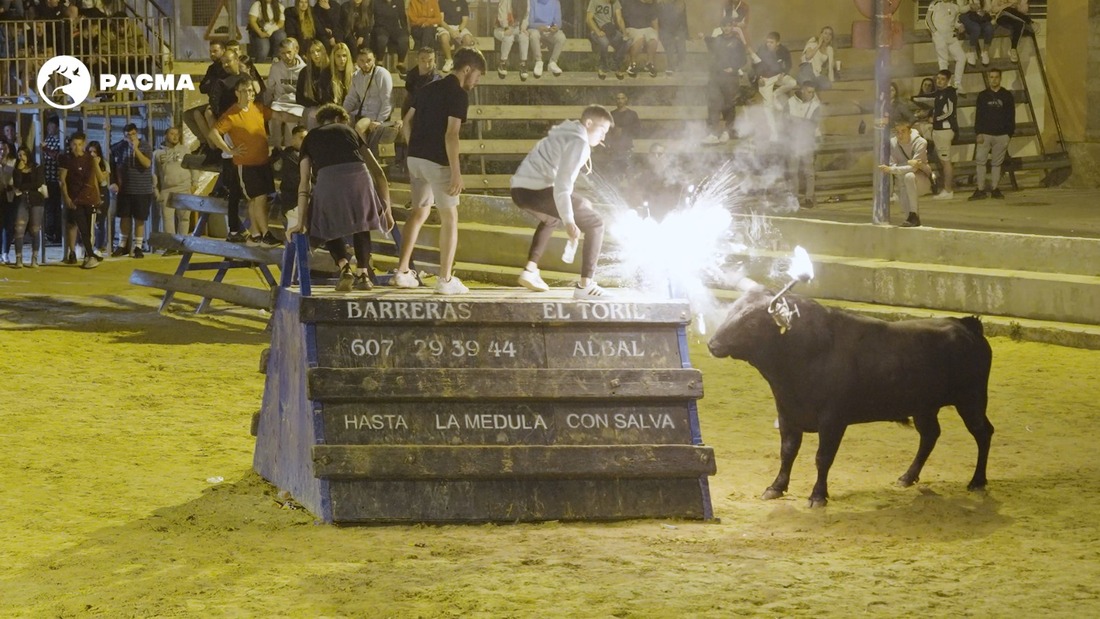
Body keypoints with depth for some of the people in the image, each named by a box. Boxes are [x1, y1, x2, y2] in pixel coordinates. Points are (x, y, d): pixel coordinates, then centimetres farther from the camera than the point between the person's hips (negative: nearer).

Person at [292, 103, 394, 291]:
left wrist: (301, 223, 18)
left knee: (328, 227, 24)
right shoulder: (349, 131, 31)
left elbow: (304, 183, 20)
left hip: (329, 179, -1)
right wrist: (386, 209, 31)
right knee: (361, 223, 29)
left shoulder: (310, 139, 28)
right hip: (359, 176, 1)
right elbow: (377, 171, 27)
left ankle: (344, 269, 2)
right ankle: (363, 274, 21)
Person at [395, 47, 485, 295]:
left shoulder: (428, 89, 14)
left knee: (419, 213, 18)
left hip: (416, 158, 7)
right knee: (449, 219, 2)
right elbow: (451, 134, -19)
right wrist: (456, 172, -19)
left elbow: (407, 123, 14)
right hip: (438, 161, -7)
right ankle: (445, 280, 0)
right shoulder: (459, 94, -10)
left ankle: (402, 272, 15)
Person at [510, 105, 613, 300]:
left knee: (551, 218, 40)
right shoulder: (578, 142, -6)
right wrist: (568, 221, -26)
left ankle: (530, 270, 31)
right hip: (538, 190, -10)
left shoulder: (566, 135, 24)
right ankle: (585, 285, -10)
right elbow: (562, 184, -18)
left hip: (520, 189, 10)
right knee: (594, 223, 0)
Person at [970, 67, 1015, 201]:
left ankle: (994, 189, 10)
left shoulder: (1007, 96, 6)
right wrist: (979, 133, -5)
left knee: (997, 163, 4)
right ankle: (980, 190, -5)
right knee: (980, 161, -8)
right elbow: (978, 116, 5)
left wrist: (1009, 134, 0)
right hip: (985, 134, 0)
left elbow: (1011, 117, 6)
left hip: (1001, 135, 0)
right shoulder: (983, 96, 7)